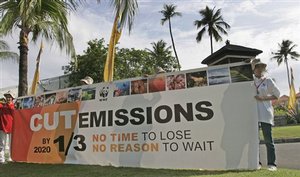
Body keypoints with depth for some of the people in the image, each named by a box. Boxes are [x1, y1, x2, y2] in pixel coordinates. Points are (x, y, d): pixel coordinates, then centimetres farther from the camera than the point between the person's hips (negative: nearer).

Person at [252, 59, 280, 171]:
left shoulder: (268, 80, 5)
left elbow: (277, 94, 5)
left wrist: (263, 98, -7)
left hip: (265, 113, -2)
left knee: (268, 139, -2)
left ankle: (271, 163, 7)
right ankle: (256, 162, 14)